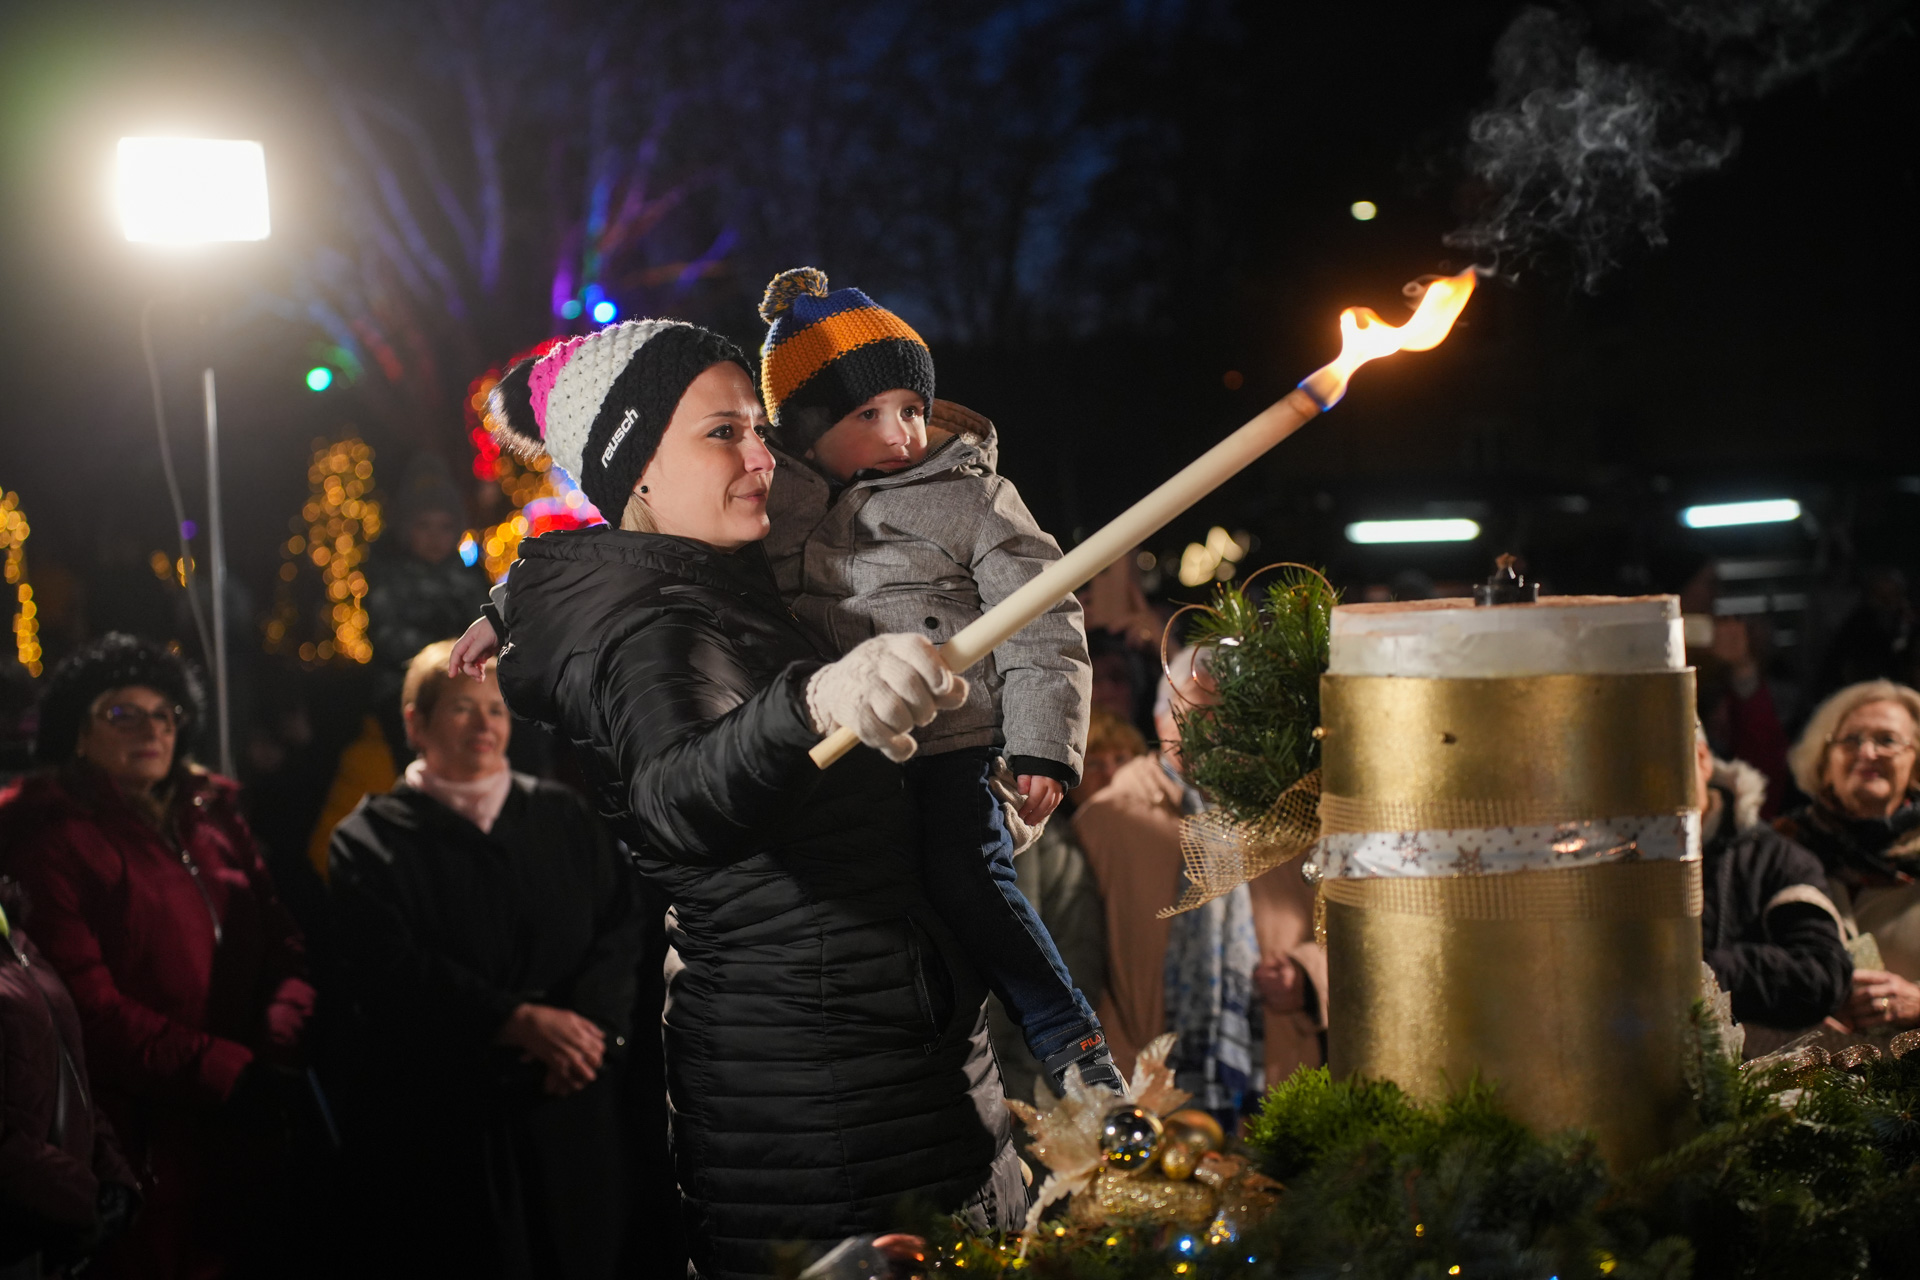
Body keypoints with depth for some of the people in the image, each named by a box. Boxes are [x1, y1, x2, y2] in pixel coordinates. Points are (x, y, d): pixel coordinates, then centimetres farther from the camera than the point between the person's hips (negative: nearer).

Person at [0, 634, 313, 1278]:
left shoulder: (214, 819, 14)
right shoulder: (56, 843, -6)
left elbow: (282, 948, 8)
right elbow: (91, 1008, -15)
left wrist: (282, 1049, -12)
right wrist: (231, 1074, -19)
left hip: (247, 1141, 6)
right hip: (145, 1147, -6)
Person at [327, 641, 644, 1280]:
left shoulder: (562, 817, 12)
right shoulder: (371, 840, 1)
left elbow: (619, 926, 3)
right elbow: (392, 968, -12)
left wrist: (587, 1024, -16)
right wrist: (520, 1021, -22)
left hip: (567, 1103, 3)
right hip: (441, 1125, -3)